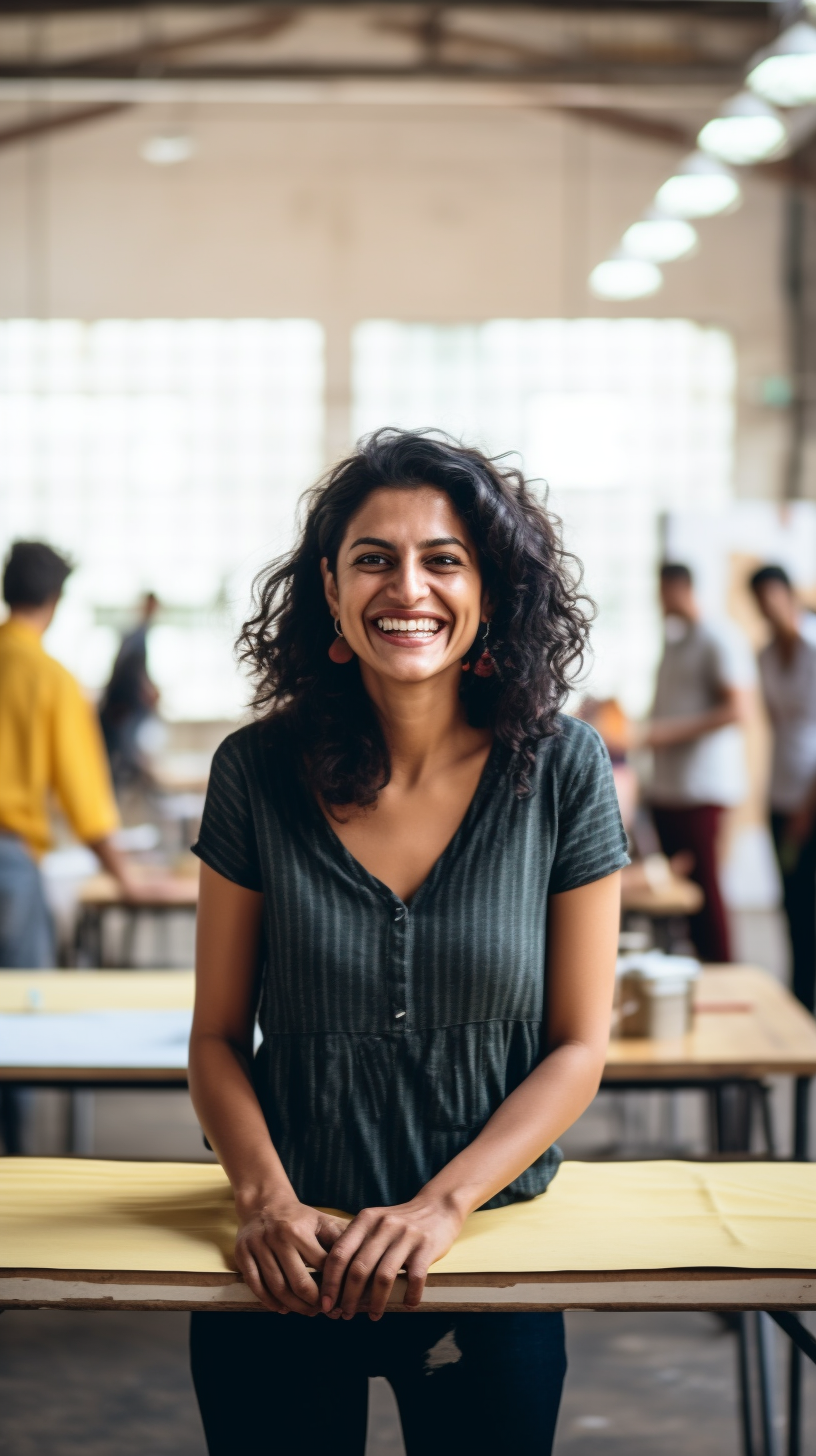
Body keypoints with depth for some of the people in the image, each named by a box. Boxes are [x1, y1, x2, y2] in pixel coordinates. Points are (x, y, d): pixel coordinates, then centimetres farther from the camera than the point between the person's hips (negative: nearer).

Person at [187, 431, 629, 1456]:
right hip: (287, 1271, 0)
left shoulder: (562, 771, -8)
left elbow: (578, 1047, -5)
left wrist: (442, 1203, -16)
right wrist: (266, 1199, -16)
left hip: (488, 1251, 0)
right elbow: (217, 1035, -1)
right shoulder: (258, 773, -7)